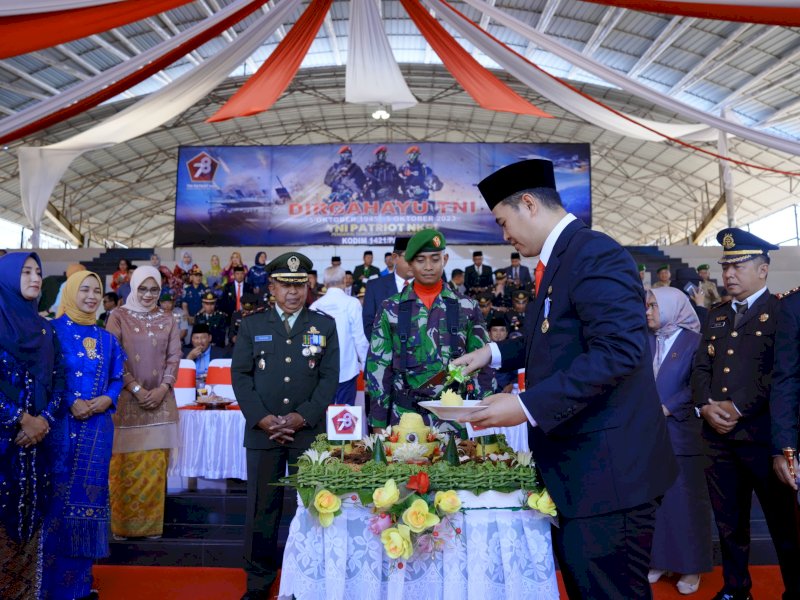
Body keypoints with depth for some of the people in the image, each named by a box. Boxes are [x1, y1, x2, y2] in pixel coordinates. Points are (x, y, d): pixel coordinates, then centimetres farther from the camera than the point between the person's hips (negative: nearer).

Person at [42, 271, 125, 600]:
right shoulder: (53, 330, -2)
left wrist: (108, 399, -7)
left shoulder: (107, 339, 12)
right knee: (58, 496, 0)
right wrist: (70, 403, -17)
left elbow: (118, 379, 12)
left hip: (97, 426, 4)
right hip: (61, 424, -4)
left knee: (87, 494, 10)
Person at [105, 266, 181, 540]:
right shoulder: (119, 317, 0)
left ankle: (151, 522, 17)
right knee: (126, 466, 3)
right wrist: (136, 389, -12)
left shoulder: (167, 320, 9)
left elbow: (174, 357, 5)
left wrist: (162, 389, -8)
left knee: (155, 465, 6)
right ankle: (123, 523, 17)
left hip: (160, 400, 3)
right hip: (126, 400, -2)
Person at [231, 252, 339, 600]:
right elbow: (240, 376, 3)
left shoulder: (325, 325, 7)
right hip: (262, 431, 1)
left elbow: (329, 377, 1)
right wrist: (262, 418, -9)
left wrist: (302, 417, -10)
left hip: (309, 430, 0)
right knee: (261, 507, 7)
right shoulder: (252, 325, 8)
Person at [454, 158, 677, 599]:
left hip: (606, 468, -10)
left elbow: (619, 349, -27)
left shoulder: (593, 253, -17)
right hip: (575, 465, 10)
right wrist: (496, 353, 16)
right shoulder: (559, 260, 14)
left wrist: (528, 405, -27)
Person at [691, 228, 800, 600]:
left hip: (763, 435, -5)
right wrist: (705, 406, -7)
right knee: (728, 522, 15)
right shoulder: (716, 316, 15)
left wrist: (738, 407, -17)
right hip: (718, 436, 6)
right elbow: (701, 368, 10)